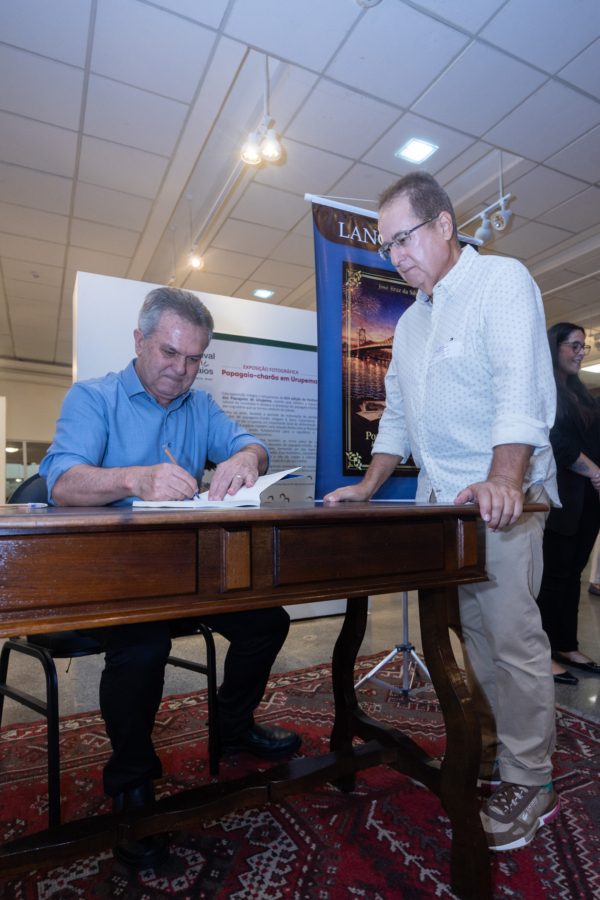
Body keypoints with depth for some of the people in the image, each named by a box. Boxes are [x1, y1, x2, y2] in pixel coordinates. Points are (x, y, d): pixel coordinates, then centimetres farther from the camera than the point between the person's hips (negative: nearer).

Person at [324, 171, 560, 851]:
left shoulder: (503, 282, -4)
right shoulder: (409, 322, 19)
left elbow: (521, 389, -19)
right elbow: (397, 412, 19)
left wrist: (502, 481, -31)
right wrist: (369, 485, 11)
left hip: (500, 498, -7)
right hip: (440, 502, 7)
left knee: (512, 637, -3)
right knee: (469, 630, 13)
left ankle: (529, 781, 15)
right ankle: (494, 745, 31)